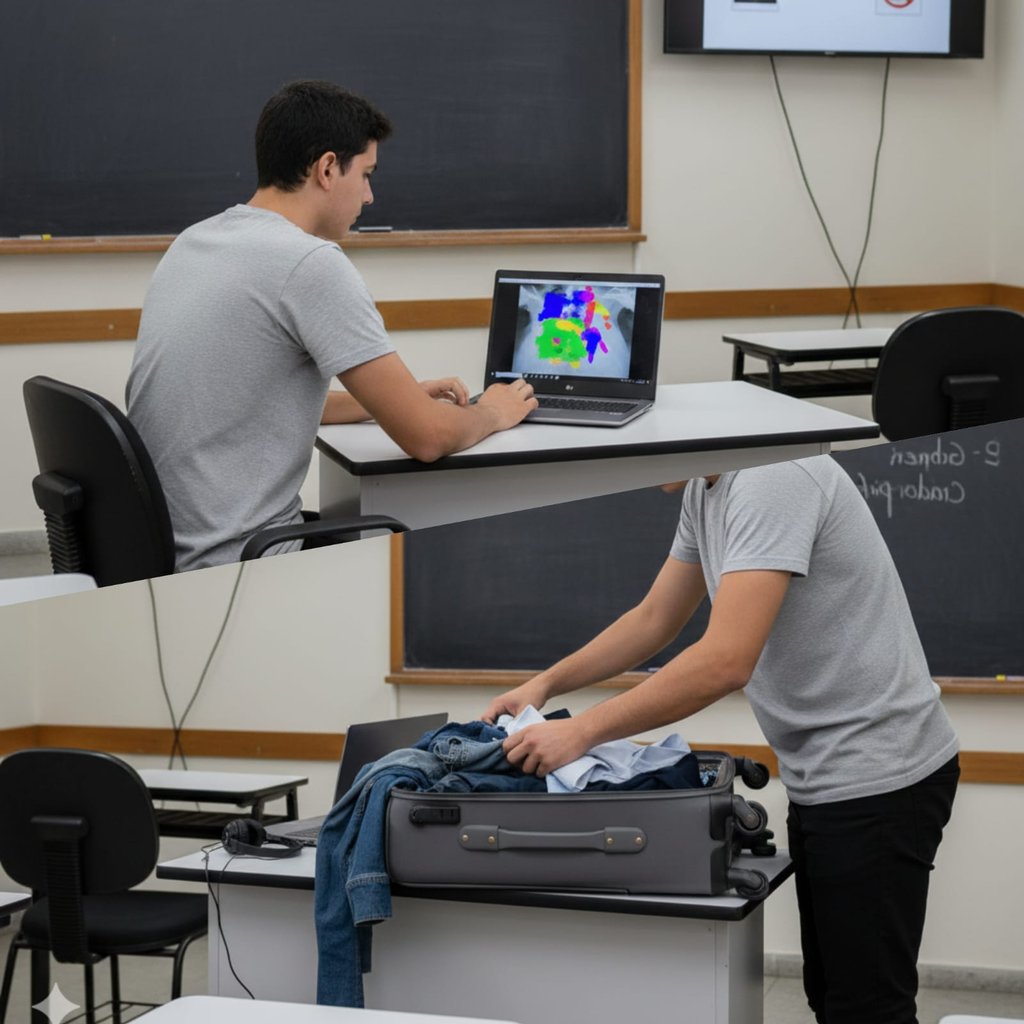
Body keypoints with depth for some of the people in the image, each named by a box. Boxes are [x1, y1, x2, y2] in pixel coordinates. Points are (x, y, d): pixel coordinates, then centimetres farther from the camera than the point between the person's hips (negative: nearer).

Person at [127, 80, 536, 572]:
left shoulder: (194, 243, 10)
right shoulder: (311, 263, -16)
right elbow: (426, 437, -14)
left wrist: (400, 397, 25)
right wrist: (490, 413, 7)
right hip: (235, 566, -9)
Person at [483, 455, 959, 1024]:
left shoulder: (771, 477, -23)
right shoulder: (704, 491, 9)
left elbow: (725, 661, -30)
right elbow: (654, 620, 19)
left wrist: (581, 732, -25)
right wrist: (544, 684, 8)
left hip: (874, 777, -10)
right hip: (825, 778, 10)